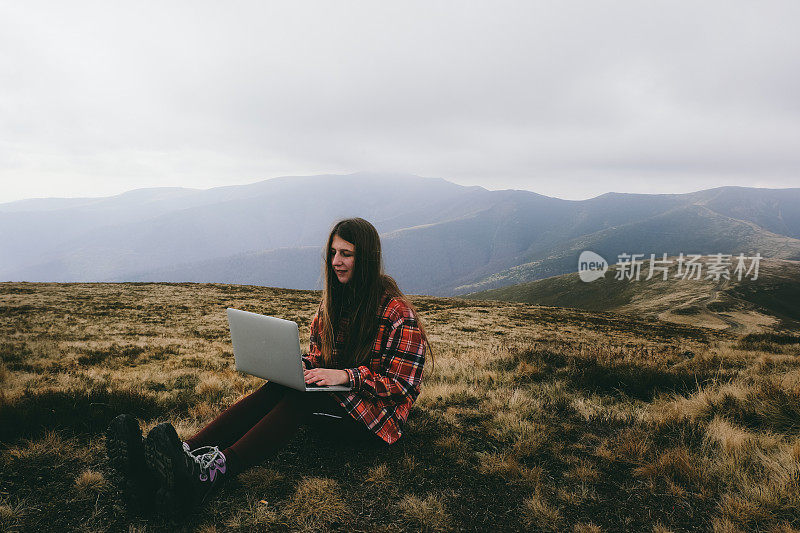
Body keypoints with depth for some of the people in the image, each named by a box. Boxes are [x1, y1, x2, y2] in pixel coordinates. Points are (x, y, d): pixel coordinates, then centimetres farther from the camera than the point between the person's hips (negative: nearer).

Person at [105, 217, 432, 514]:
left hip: (376, 416, -6)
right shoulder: (332, 299, 10)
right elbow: (315, 355, 16)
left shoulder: (397, 311, -12)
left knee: (298, 398, -32)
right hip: (336, 397, 6)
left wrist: (347, 376, -26)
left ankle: (210, 472, -51)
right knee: (276, 389, -23)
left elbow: (402, 383, -14)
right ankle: (186, 455, -42)